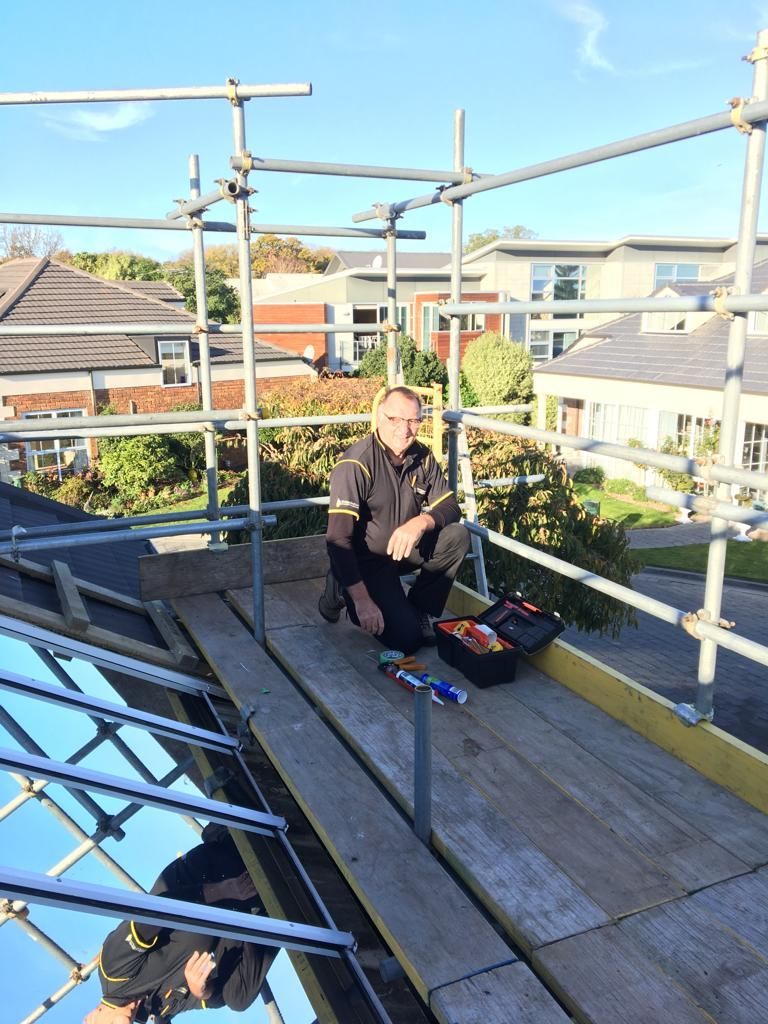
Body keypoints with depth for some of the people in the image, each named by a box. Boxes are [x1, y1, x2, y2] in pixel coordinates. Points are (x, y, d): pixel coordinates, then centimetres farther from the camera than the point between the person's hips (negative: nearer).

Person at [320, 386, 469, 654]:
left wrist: (421, 522, -25)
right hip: (364, 560, -6)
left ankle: (420, 611, 0)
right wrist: (363, 601, -34)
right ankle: (341, 590, 6)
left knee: (457, 536, -17)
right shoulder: (355, 464, -25)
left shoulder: (422, 456, -3)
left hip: (404, 550, 6)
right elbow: (338, 539, -29)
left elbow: (450, 506, 0)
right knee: (406, 637, -17)